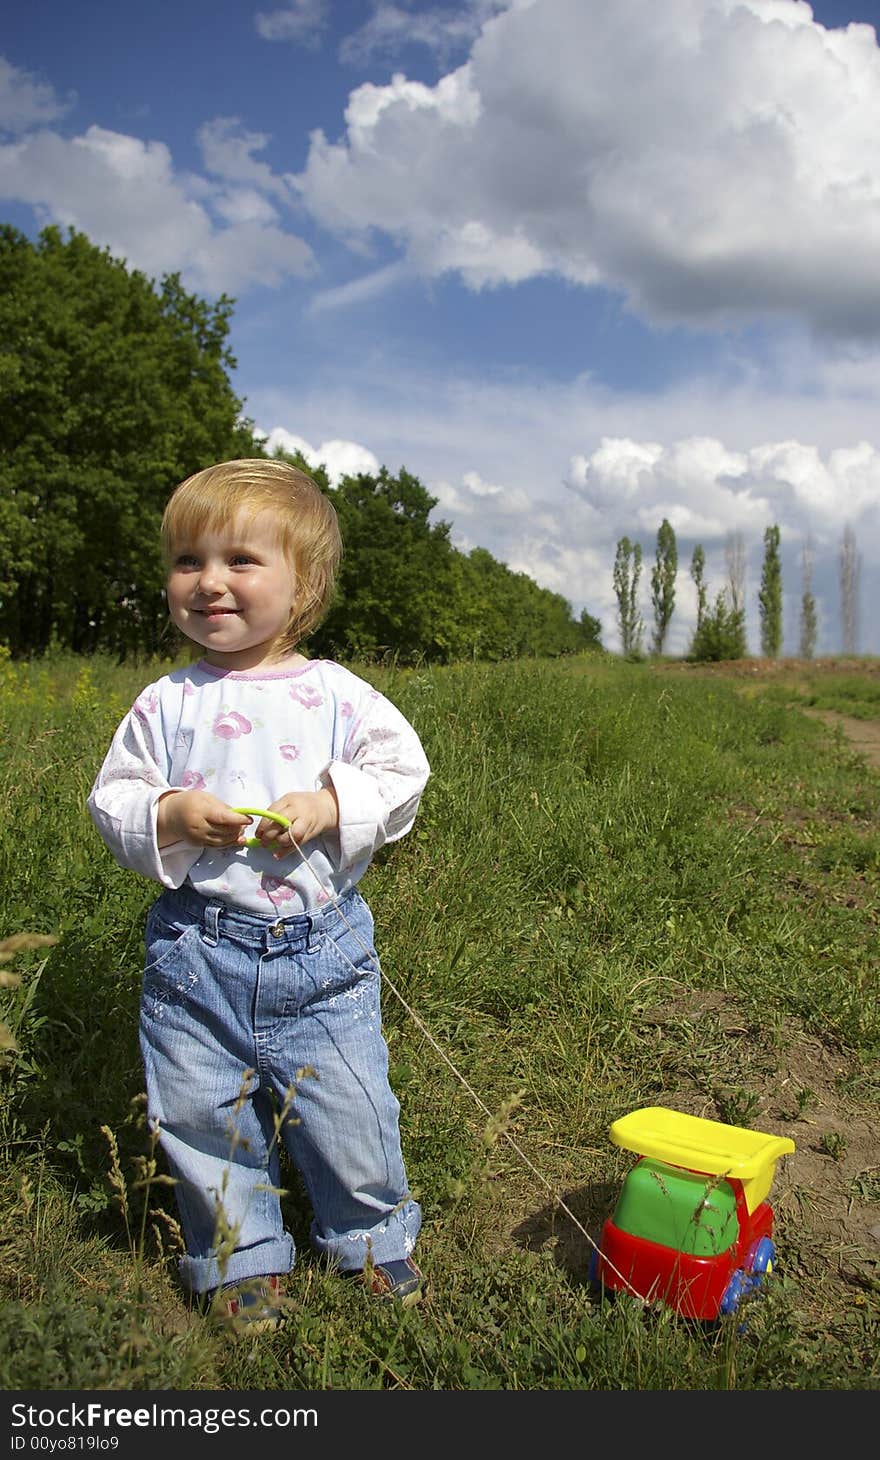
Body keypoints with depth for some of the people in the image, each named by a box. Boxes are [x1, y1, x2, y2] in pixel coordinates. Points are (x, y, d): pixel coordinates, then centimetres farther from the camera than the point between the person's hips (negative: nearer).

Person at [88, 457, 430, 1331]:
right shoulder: (165, 706, 0)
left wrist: (329, 806, -16)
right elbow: (110, 801, 3)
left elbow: (402, 774, -1)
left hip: (320, 948, -1)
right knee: (202, 1115, 13)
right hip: (197, 952, 2)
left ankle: (371, 1236, 38)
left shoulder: (337, 695, -3)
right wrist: (171, 816, -17)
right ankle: (240, 1258, 37)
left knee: (347, 1109, 10)